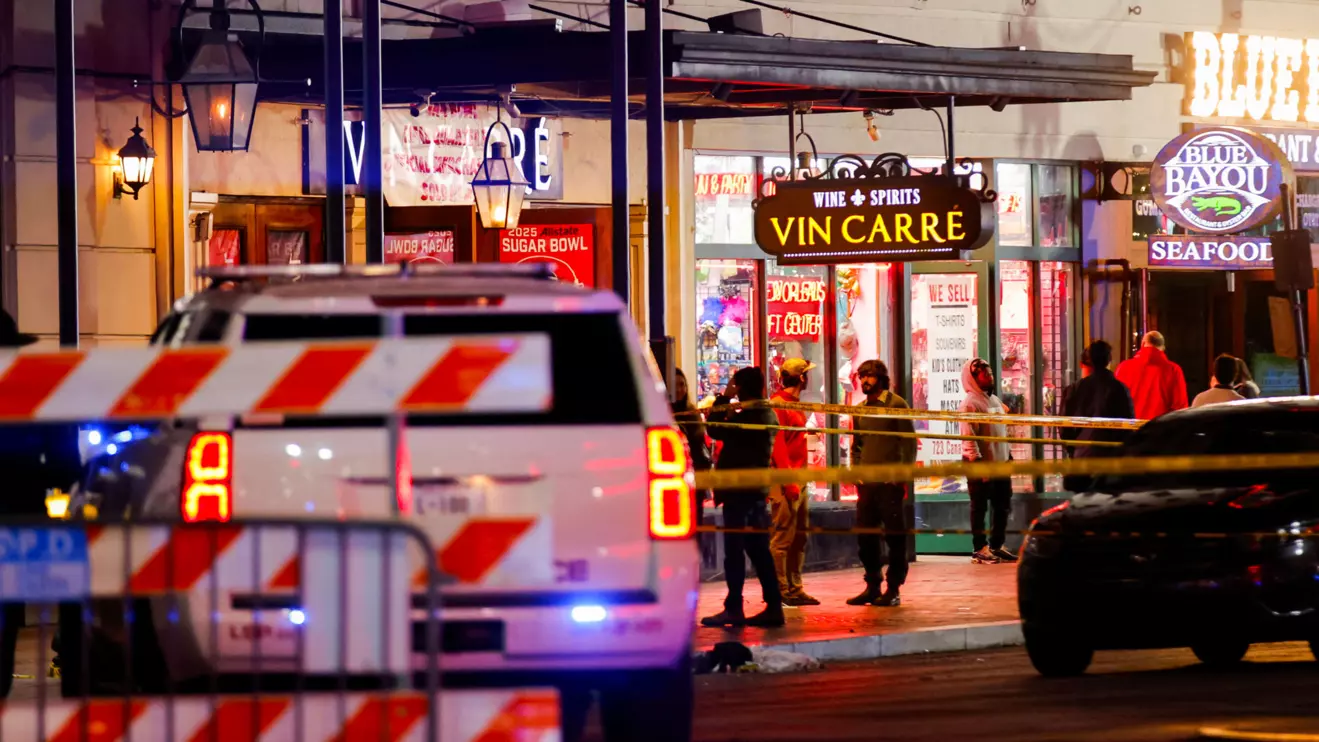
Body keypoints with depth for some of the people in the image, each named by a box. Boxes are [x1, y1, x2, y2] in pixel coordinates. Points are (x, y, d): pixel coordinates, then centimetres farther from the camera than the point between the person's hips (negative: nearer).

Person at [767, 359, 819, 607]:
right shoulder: (778, 404, -11)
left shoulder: (795, 405, 18)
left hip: (798, 481, 10)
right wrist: (789, 481, -23)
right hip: (785, 482, -10)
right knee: (782, 538, -8)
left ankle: (794, 588, 16)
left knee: (799, 537, 12)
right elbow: (777, 444, -18)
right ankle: (780, 590, -7)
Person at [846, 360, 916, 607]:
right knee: (865, 535, 7)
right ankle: (872, 587, 16)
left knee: (894, 535, -2)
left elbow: (909, 442, -6)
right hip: (866, 483, 6)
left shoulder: (896, 404, -3)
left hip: (890, 483, -6)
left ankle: (893, 589, 2)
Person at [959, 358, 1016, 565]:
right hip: (981, 463, -8)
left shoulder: (995, 401, 16)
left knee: (1002, 506, 12)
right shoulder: (970, 403, -12)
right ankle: (980, 549, 2)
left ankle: (997, 546, 21)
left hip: (1000, 463, 8)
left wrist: (1008, 455, 18)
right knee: (980, 507, -2)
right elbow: (968, 437, -18)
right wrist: (978, 462, -22)